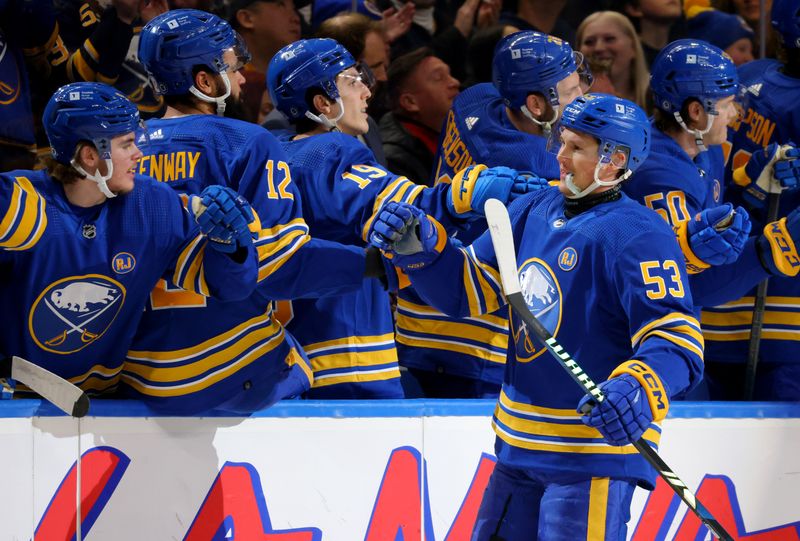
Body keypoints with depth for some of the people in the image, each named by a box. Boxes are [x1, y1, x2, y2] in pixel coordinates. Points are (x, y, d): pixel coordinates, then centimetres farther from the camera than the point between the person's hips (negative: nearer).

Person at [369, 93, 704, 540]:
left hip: (596, 448, -8)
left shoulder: (637, 234, -16)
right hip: (519, 444, 8)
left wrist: (639, 390, -42)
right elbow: (469, 288, 15)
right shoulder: (534, 211, 8)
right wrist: (419, 247, -3)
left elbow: (676, 339, -23)